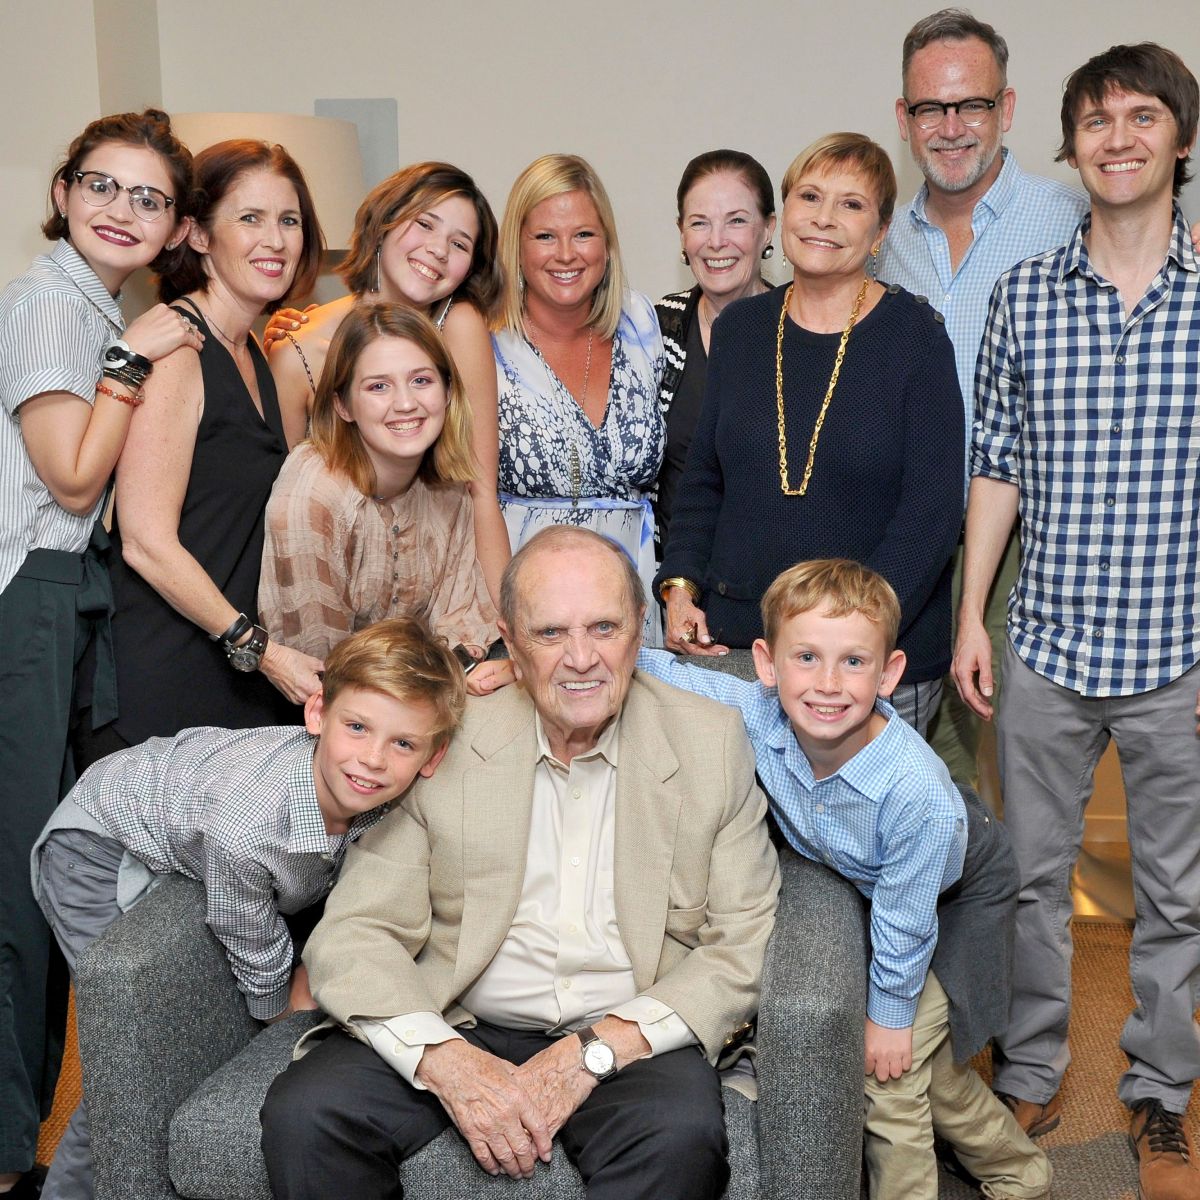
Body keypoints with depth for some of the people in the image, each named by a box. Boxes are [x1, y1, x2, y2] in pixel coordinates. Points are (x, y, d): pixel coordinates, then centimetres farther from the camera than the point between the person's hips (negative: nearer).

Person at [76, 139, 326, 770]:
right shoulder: (173, 347, -13)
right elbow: (146, 542, -17)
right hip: (163, 682, -8)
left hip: (240, 670, 8)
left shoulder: (252, 354, 14)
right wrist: (262, 651, -15)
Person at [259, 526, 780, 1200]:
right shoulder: (441, 741, -1)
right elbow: (354, 935, -3)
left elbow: (747, 948, -3)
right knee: (302, 1116, -23)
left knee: (682, 1136, -31)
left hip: (630, 1037, 0)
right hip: (459, 1031, 1)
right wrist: (445, 1061, -21)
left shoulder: (713, 744, -1)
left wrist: (596, 1050, -15)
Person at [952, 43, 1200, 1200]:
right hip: (1046, 642, 1)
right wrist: (969, 617, 1)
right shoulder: (1024, 295, 1)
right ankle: (1029, 1080, 33)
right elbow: (997, 466, 5)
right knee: (1032, 876, 13)